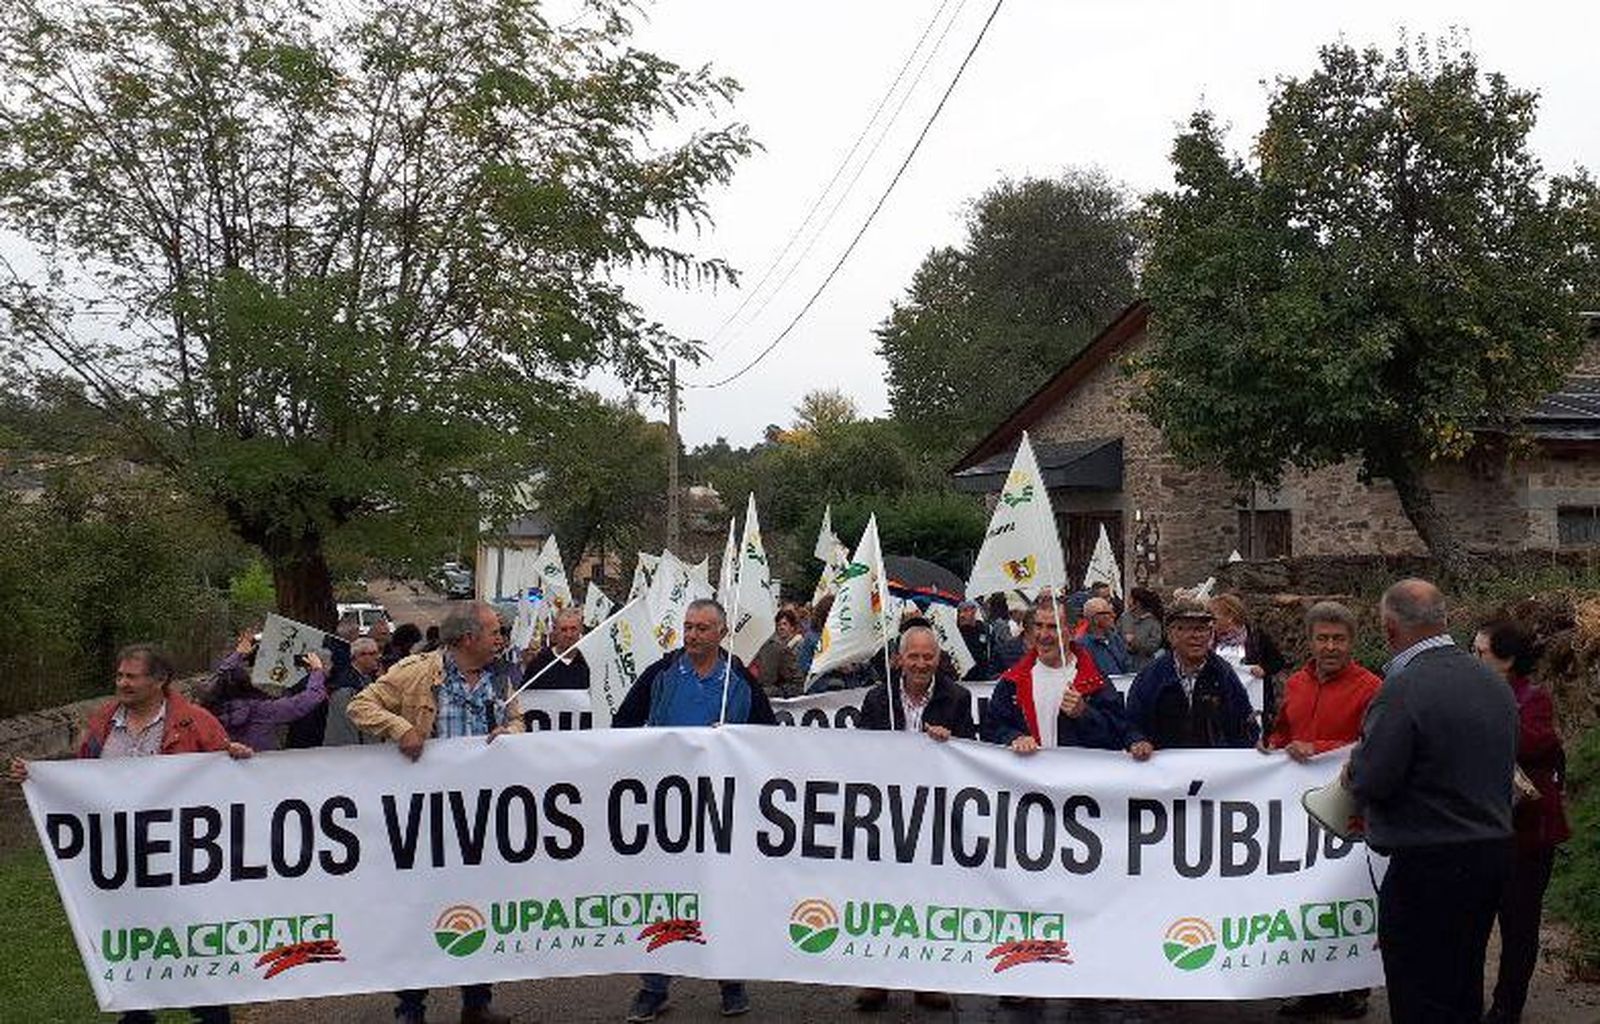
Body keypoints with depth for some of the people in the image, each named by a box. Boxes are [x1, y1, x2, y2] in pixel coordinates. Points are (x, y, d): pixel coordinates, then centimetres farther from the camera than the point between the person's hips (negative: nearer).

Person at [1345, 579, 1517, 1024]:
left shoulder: (1403, 689, -20)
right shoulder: (1494, 683, 6)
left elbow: (1372, 781, -20)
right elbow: (1505, 766, 14)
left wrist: (1351, 769, 2)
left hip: (1429, 864, -8)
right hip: (1495, 850, 8)